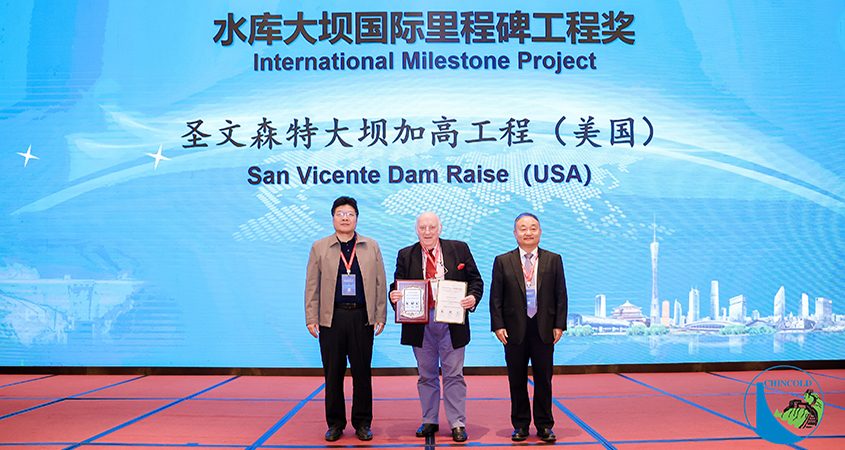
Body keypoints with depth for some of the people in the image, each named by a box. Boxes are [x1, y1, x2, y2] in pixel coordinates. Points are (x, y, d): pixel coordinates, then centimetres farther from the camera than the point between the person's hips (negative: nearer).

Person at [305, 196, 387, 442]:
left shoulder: (372, 247, 9)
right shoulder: (319, 248, 7)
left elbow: (380, 284, 6)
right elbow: (312, 285, 5)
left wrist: (380, 317, 1)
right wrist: (311, 318, -2)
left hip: (362, 318, 0)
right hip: (331, 318, 0)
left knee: (362, 372, 5)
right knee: (333, 373, 5)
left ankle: (362, 423, 17)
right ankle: (335, 423, 17)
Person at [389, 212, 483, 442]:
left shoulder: (459, 249, 2)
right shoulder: (405, 255, 5)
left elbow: (476, 280, 4)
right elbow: (397, 285, 5)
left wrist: (473, 297, -15)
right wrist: (394, 295, -17)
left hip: (452, 322, -2)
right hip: (420, 324, 2)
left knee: (454, 375, 4)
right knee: (426, 376, 13)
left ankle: (457, 424, 12)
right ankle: (430, 421, 25)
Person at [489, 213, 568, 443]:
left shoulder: (553, 260, 5)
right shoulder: (502, 261, 3)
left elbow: (560, 295, 4)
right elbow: (496, 297, 1)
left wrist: (559, 325, -3)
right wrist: (498, 326, -7)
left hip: (544, 330, 0)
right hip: (514, 330, 0)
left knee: (543, 379, 7)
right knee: (517, 380, 7)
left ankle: (544, 426, 18)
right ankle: (520, 425, 19)